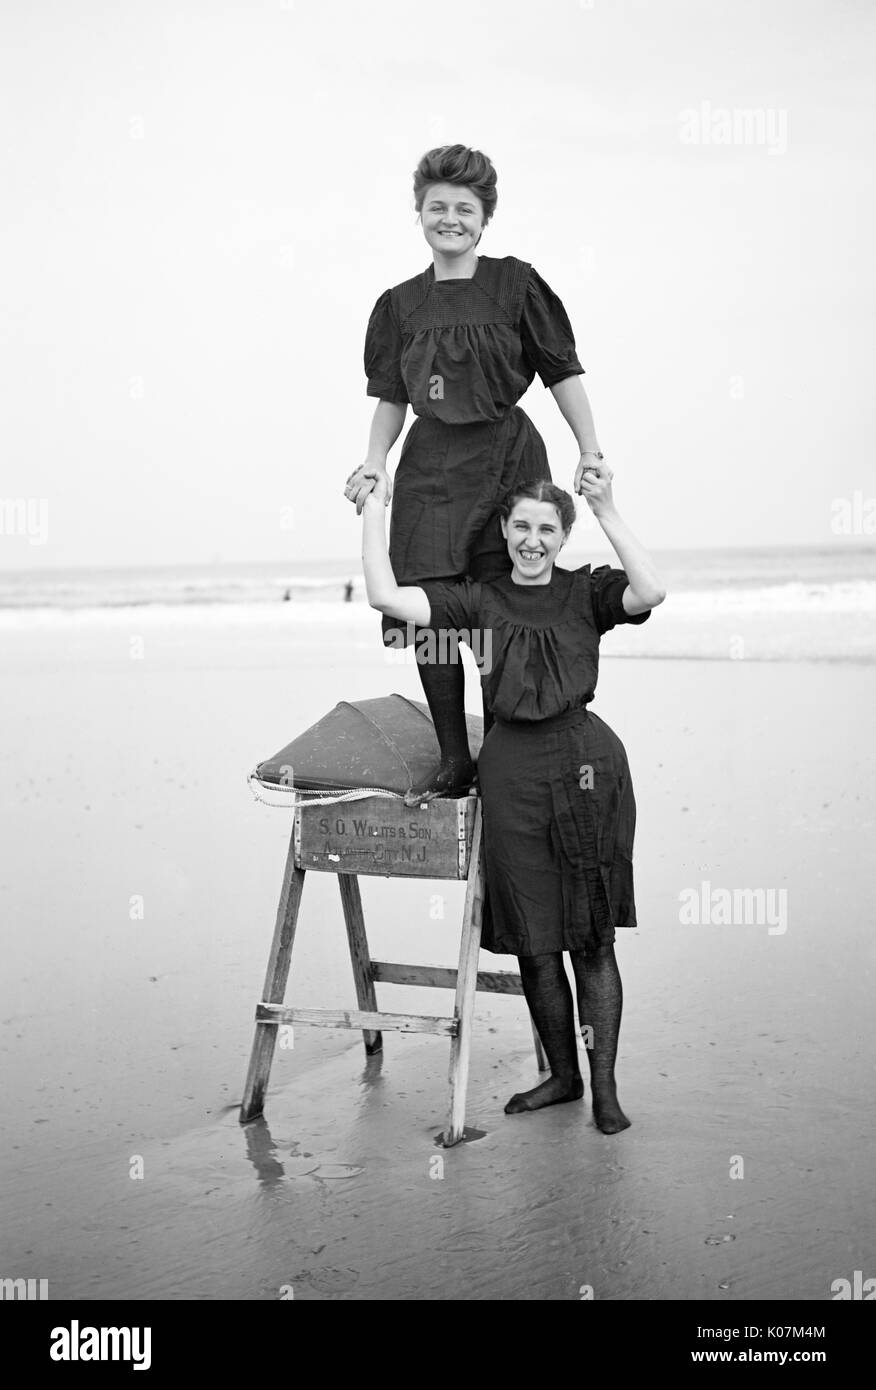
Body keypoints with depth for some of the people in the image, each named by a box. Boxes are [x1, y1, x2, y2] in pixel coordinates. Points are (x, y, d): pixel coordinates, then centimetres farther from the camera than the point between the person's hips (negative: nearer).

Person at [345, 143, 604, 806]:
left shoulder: (515, 285, 0)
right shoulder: (401, 304, 9)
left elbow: (563, 372, 2)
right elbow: (391, 400, 14)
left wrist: (591, 453, -4)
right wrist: (374, 464, -1)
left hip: (507, 458, -3)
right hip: (430, 466, 3)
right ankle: (454, 760, 12)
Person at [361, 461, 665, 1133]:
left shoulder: (587, 591, 4)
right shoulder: (479, 599, 6)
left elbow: (651, 591, -16)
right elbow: (386, 597, -4)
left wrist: (609, 513, -12)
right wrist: (374, 508, 2)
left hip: (587, 765, -2)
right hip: (511, 771, 2)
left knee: (591, 940, 5)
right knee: (534, 944, 9)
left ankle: (605, 1087, 15)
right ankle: (562, 1076, 27)